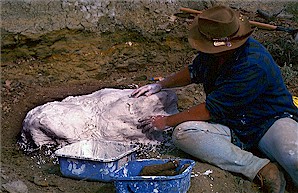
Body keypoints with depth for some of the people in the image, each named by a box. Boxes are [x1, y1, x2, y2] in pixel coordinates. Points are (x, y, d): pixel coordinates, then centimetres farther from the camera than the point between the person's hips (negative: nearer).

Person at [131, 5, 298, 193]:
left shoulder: (253, 65, -26)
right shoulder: (211, 52, -2)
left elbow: (211, 109, -21)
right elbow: (194, 72, 24)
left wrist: (167, 121, -11)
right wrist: (160, 85, 15)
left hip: (271, 119, -7)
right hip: (232, 127, 8)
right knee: (182, 133, -24)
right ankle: (260, 168, -25)